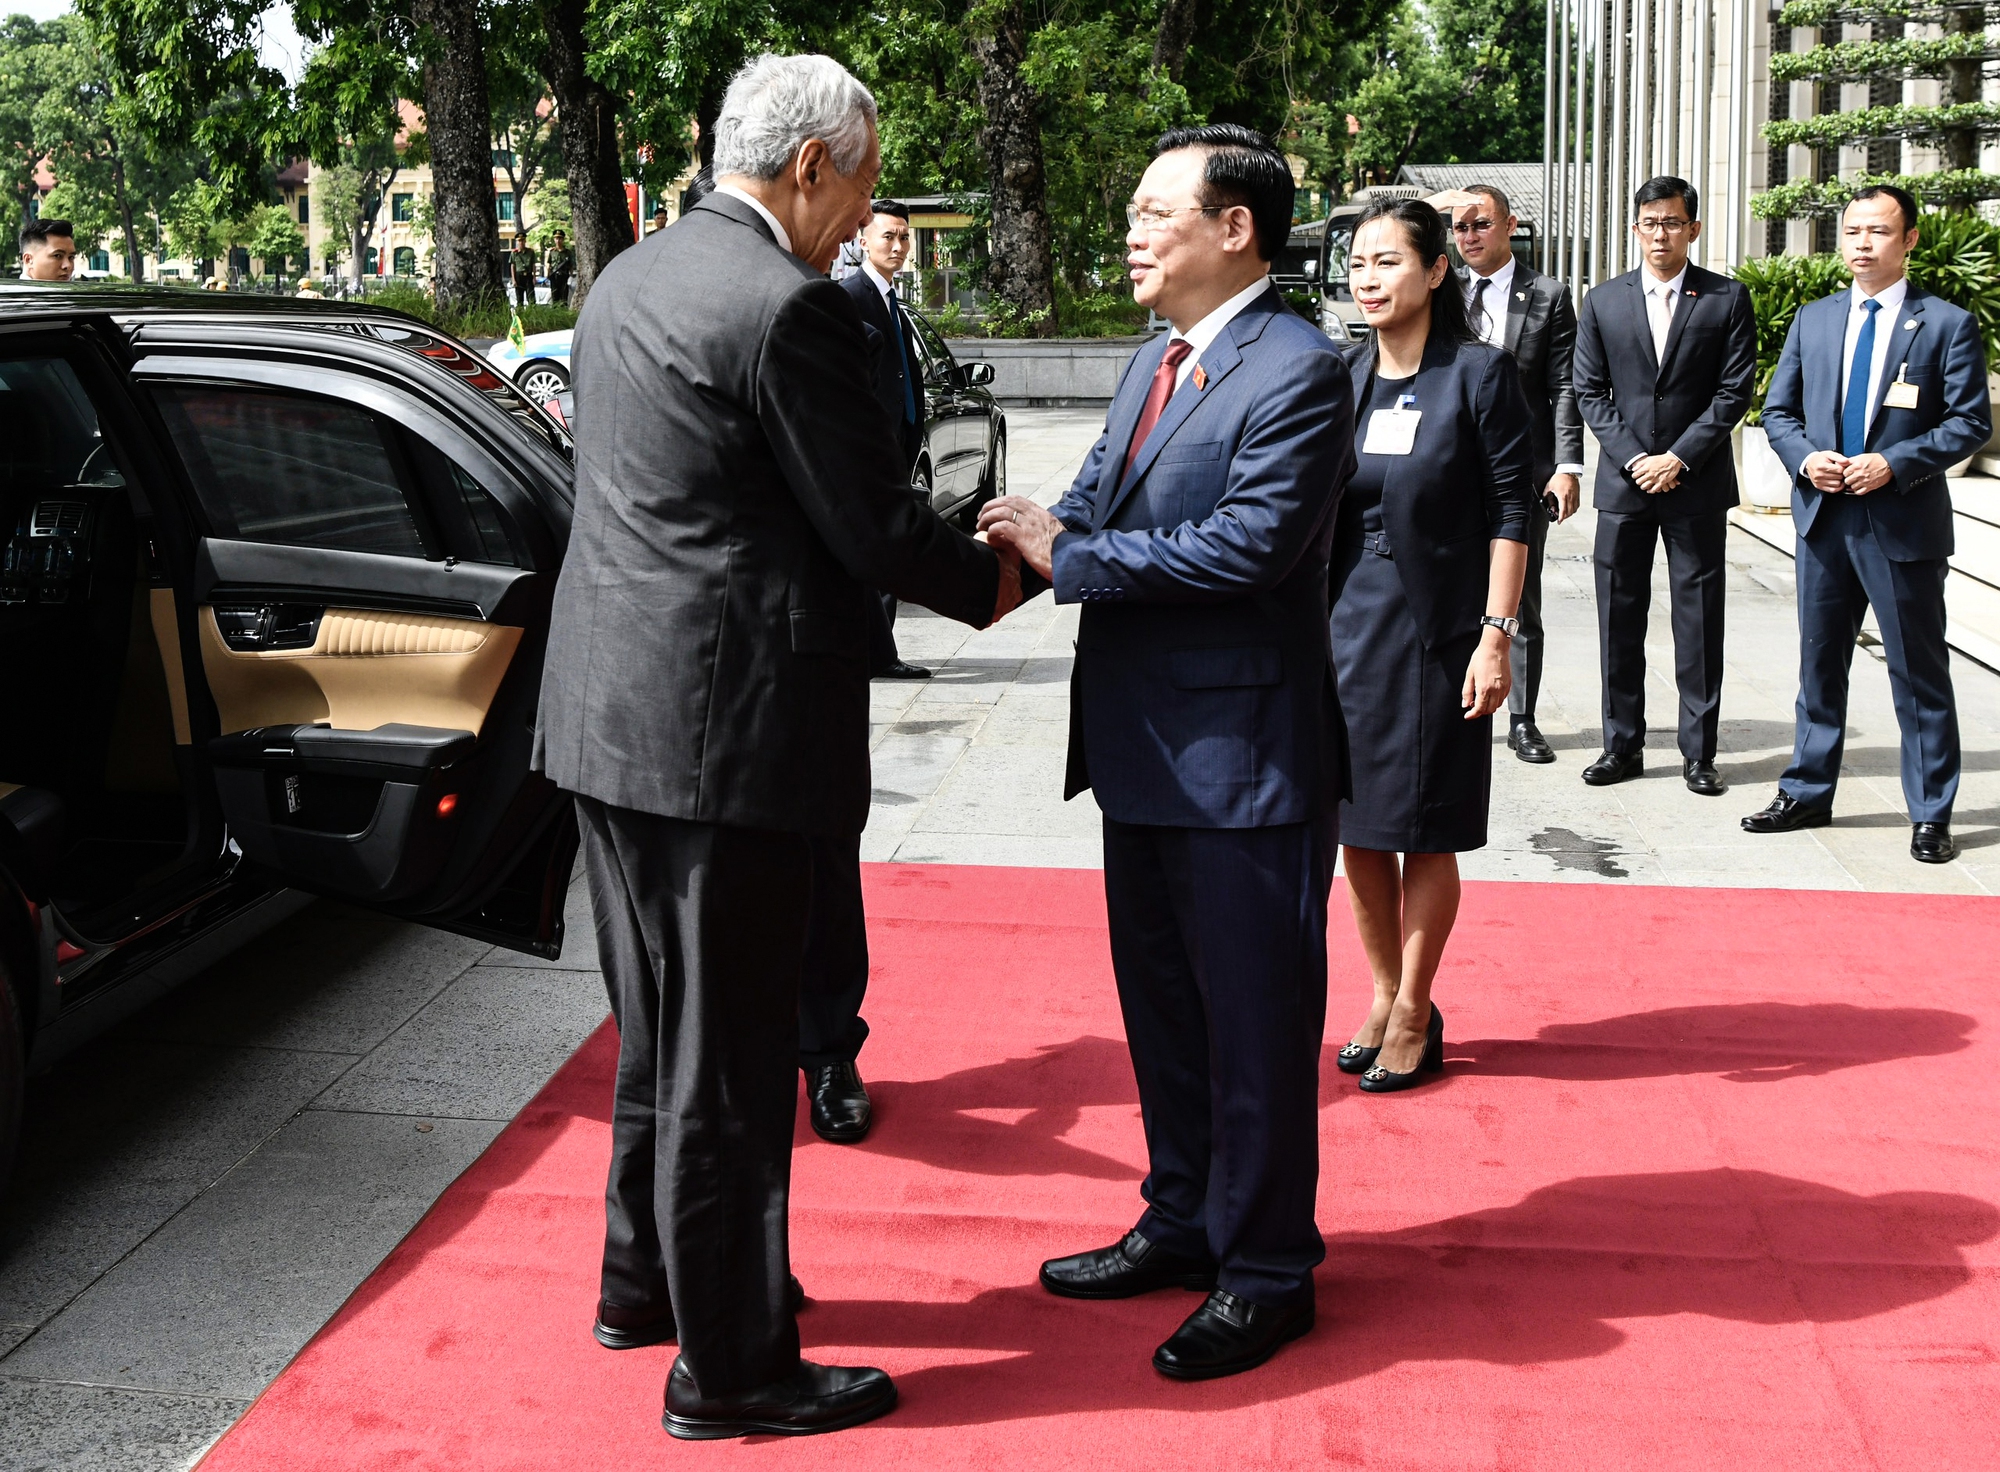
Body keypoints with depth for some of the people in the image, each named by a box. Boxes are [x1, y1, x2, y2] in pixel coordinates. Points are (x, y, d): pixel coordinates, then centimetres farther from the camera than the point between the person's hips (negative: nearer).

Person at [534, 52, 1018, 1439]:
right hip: (720, 728, -9)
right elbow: (873, 530, -15)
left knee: (661, 1019, 22)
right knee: (729, 1051, 1)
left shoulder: (632, 277, 12)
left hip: (609, 706, 10)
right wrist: (1007, 575, 4)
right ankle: (732, 1365, 13)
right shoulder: (787, 307, -17)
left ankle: (646, 1276, 38)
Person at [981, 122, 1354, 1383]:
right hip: (1147, 752, 9)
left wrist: (1068, 556, -21)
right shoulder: (1155, 364, 14)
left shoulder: (1299, 370, -15)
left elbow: (1249, 543, -25)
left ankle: (1267, 1271, 18)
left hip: (1245, 759, -9)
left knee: (1256, 1021, 4)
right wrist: (1021, 540, -10)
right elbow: (1093, 506, 11)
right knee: (1161, 1005, 20)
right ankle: (1184, 1222, 36)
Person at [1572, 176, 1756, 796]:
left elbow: (1735, 391, -2)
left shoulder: (1727, 299, 2)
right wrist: (1633, 458, -7)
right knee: (1619, 619, 5)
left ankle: (1698, 751, 9)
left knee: (1699, 621, 2)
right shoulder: (1603, 302, 7)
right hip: (1623, 485, 2)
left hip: (1697, 483, -2)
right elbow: (1590, 391, 5)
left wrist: (1678, 458, -11)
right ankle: (1622, 745, 14)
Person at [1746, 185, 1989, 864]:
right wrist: (1805, 456, -7)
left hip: (1904, 523, -4)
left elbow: (1971, 421, -6)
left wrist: (1895, 463, -18)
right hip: (1824, 519, 4)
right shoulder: (1812, 320, 10)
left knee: (1920, 674, 2)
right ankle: (1807, 794, 25)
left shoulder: (1948, 324, -3)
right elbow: (1777, 410, 13)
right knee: (1819, 664, 13)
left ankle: (1931, 815, 11)